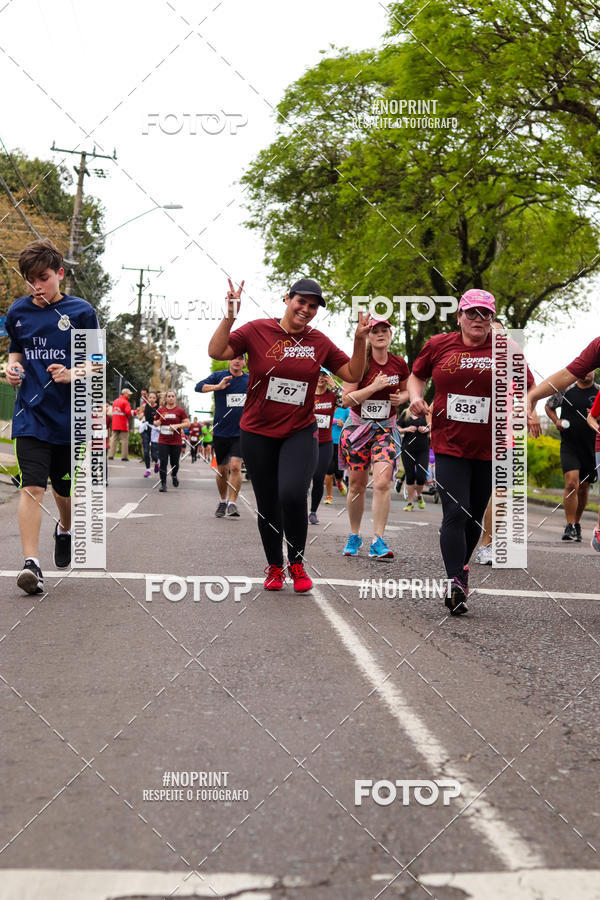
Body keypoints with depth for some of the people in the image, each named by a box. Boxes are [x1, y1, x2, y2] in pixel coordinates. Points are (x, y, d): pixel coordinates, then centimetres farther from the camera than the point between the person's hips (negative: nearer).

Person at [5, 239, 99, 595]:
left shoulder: (81, 311, -4)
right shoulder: (18, 311, 5)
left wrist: (72, 374, -20)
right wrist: (13, 367, -2)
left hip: (70, 415, -1)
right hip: (31, 414, 1)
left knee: (63, 486, 14)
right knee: (32, 486, -12)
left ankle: (65, 528, 46)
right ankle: (31, 562, -14)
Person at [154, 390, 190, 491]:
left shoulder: (180, 410, 1)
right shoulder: (160, 410, 8)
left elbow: (187, 423, -1)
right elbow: (155, 422, 19)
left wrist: (177, 425, -16)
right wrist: (157, 422, -5)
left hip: (176, 442, -1)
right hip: (163, 441, 1)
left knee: (174, 463, 7)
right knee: (163, 462, -6)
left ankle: (174, 475, 40)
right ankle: (163, 484, 0)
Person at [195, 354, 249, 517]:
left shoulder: (250, 380, 6)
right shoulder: (219, 376, -1)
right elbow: (199, 386, -15)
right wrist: (218, 386, -31)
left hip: (240, 432, 0)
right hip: (220, 431, 0)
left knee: (235, 466, -16)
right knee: (222, 469, 9)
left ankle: (232, 504, -11)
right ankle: (222, 502, 28)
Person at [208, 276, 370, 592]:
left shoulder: (319, 342, 4)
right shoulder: (257, 330, -3)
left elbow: (352, 374, 7)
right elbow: (217, 351, -11)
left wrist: (359, 341, -7)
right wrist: (229, 317, -22)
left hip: (299, 432, 0)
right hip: (258, 434, 0)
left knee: (292, 494, -22)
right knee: (267, 504, 8)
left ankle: (297, 562, 1)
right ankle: (274, 566, 29)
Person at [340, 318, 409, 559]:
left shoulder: (399, 364, 1)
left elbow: (405, 390, 20)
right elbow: (346, 399, -12)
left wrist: (401, 398, -3)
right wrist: (374, 387, -21)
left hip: (385, 429, 1)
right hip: (358, 427, -1)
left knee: (382, 482, -16)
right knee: (357, 485, 6)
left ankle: (378, 541, -13)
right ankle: (354, 537, 25)